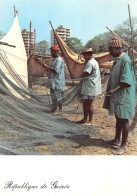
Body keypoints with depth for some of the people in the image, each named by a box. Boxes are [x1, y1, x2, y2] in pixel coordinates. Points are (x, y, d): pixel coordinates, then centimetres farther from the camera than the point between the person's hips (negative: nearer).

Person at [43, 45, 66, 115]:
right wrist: (48, 69, 6)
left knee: (58, 96, -4)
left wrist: (47, 67, -20)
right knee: (53, 94, 16)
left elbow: (56, 70, -25)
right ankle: (55, 107, 29)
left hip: (57, 81, -10)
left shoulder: (59, 60, -16)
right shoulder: (55, 59, 14)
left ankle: (60, 110, 5)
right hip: (53, 80, 10)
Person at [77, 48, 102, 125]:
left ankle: (90, 121, 7)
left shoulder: (90, 63, -17)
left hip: (90, 87, -11)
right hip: (87, 87, 11)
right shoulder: (94, 61, 18)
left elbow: (85, 74, -21)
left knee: (89, 103, -2)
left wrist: (81, 76, -1)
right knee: (85, 103, 15)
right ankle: (85, 119, 25)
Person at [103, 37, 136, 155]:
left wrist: (115, 90, -29)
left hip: (123, 95, -9)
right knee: (118, 118, 18)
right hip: (116, 94, 10)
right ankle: (117, 140, 31)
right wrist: (111, 90, 20)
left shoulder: (125, 60, -16)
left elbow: (126, 80, -21)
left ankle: (123, 145, 7)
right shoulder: (117, 59, 12)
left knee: (123, 119, -3)